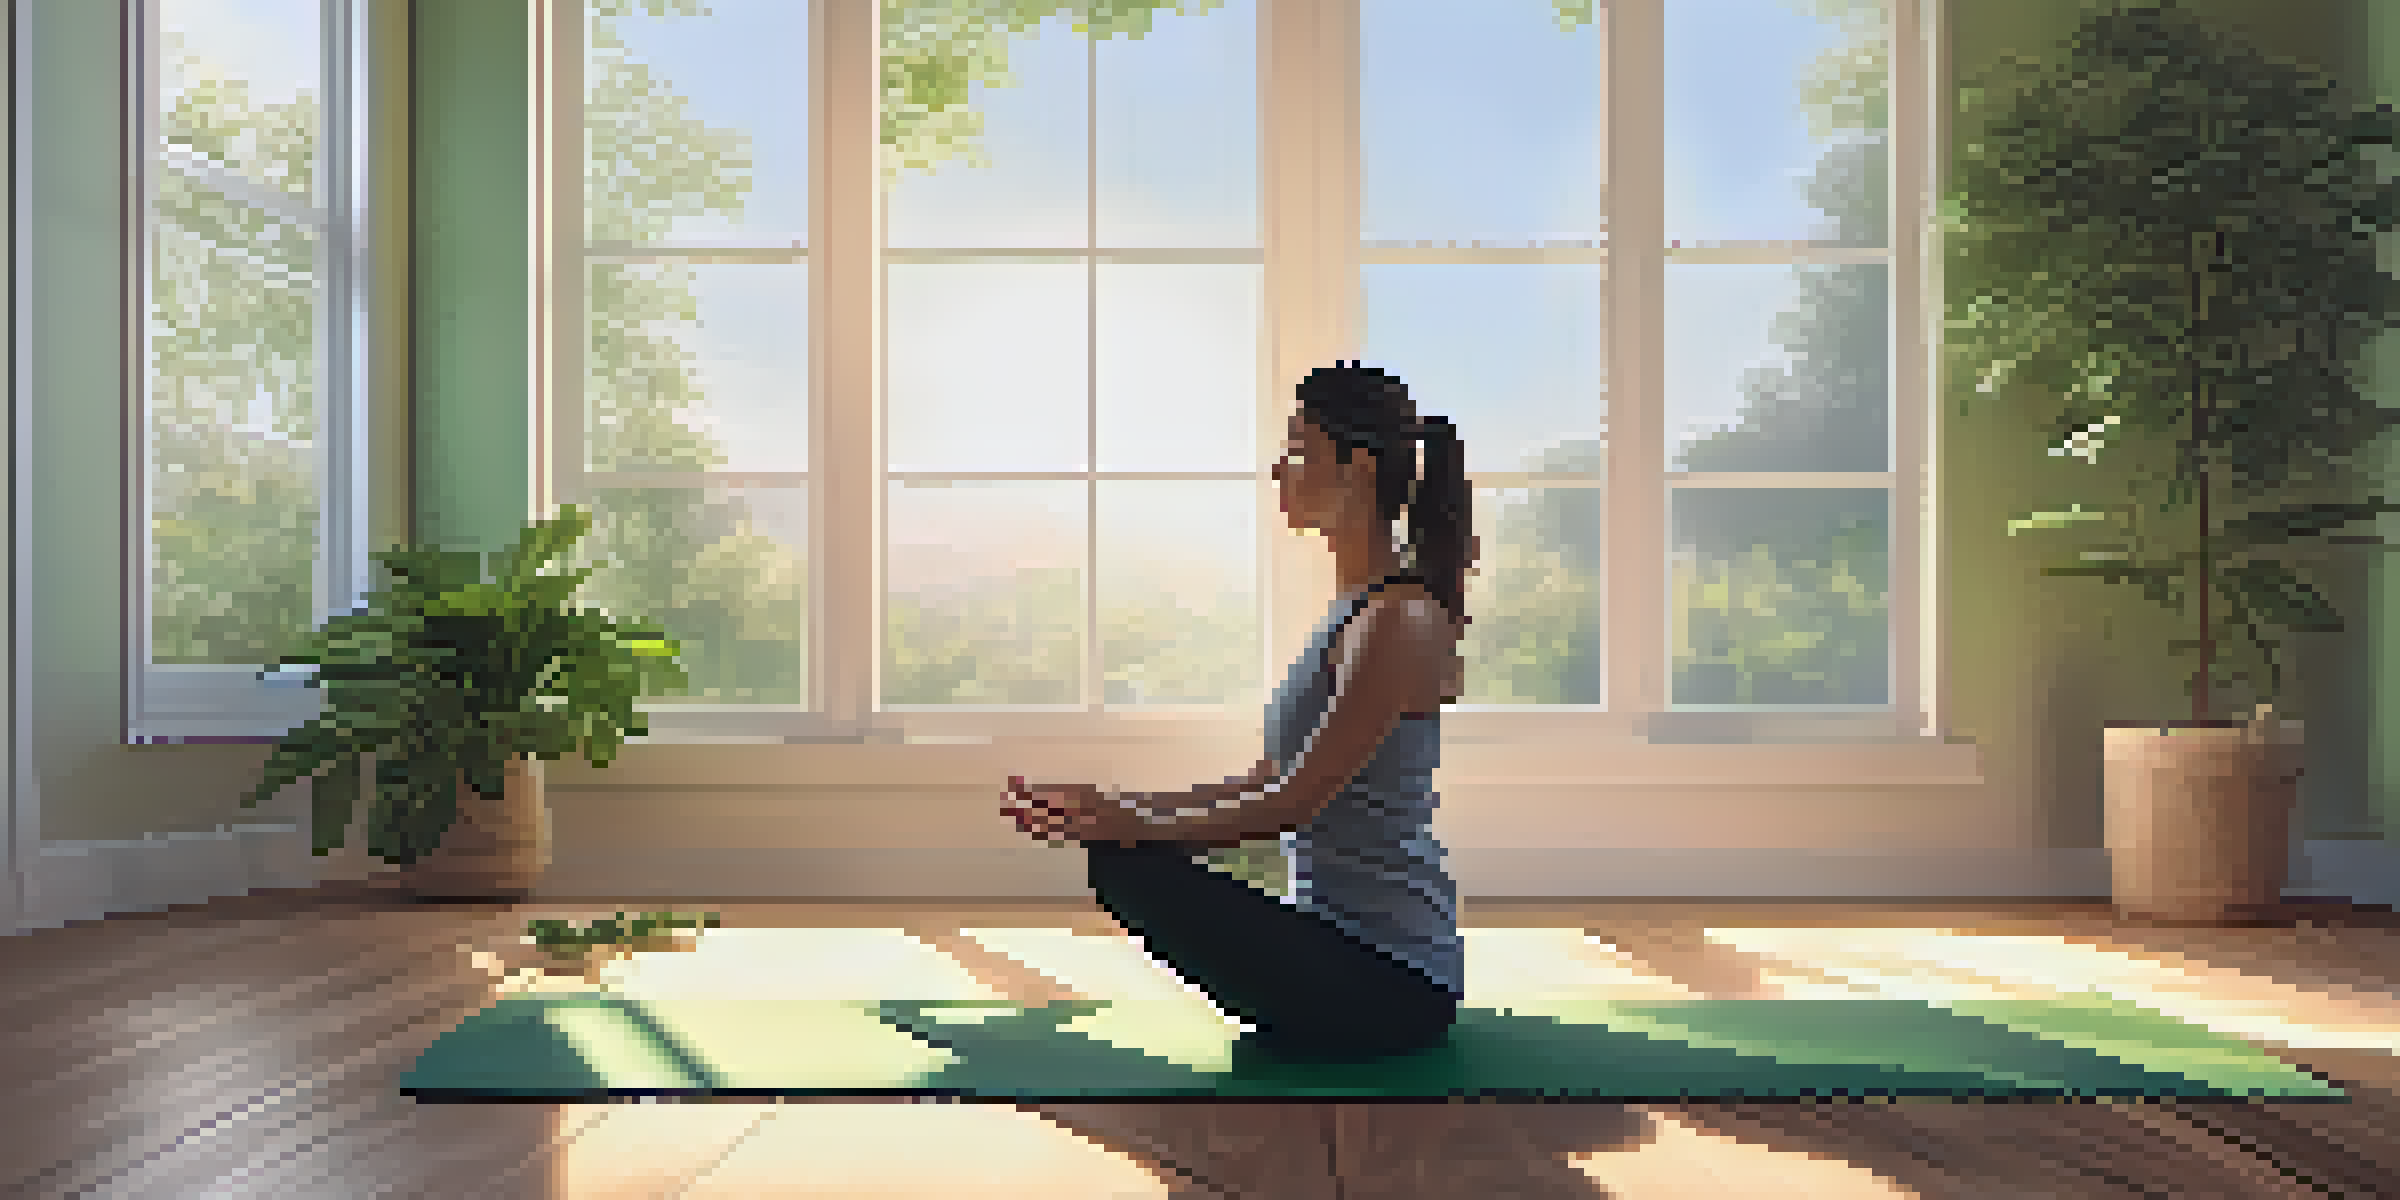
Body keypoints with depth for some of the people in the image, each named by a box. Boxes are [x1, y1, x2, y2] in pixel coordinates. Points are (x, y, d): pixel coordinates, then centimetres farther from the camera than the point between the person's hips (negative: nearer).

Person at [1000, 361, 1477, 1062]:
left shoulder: (1399, 620, -18)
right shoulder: (1362, 607, 11)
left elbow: (1293, 802, -22)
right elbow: (1273, 779, 13)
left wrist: (1133, 825, -22)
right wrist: (1124, 810, 6)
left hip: (1387, 979, -10)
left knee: (1129, 864, -23)